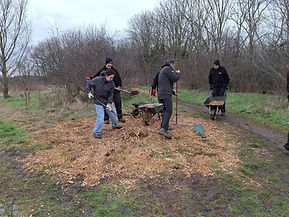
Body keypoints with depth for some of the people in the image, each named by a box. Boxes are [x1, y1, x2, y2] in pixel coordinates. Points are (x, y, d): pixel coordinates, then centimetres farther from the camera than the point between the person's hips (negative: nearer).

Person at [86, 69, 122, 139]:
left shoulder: (112, 84, -7)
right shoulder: (97, 80, -19)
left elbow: (111, 94, -5)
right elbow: (88, 84, -5)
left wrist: (109, 104, -15)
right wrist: (89, 92, -15)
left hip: (107, 102, 5)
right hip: (98, 102, -5)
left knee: (113, 113, 16)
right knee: (100, 117, -12)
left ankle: (114, 125, 45)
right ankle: (97, 132, 3)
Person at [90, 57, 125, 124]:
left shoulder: (114, 70, 5)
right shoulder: (102, 70, 2)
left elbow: (119, 78, 10)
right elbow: (95, 77, 6)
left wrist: (119, 86, -3)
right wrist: (90, 78, -13)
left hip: (115, 89, 1)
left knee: (118, 103, 1)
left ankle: (120, 117, 16)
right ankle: (106, 119, 14)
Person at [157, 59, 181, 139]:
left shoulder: (163, 69, 26)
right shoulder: (168, 69, -6)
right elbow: (174, 79, -11)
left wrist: (173, 91, 34)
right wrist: (178, 73, 7)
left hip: (161, 93, 10)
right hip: (166, 94, -10)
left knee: (165, 110, 16)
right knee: (169, 111, -15)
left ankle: (163, 126, 19)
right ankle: (163, 129, -25)